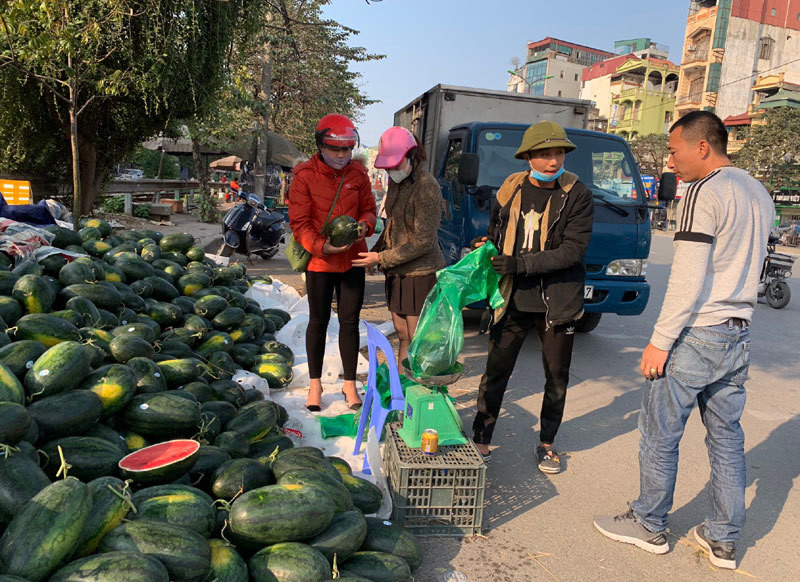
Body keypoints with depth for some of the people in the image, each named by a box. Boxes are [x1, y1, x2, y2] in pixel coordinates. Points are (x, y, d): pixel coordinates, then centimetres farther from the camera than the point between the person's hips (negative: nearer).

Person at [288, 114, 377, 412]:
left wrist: (365, 224, -13)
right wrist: (321, 246, -25)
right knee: (318, 322, 10)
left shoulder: (357, 173, 2)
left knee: (349, 322, 8)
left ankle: (350, 383, 22)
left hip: (353, 260, 2)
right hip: (319, 261, -2)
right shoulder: (304, 176, -8)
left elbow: (368, 209, 10)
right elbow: (299, 223, -10)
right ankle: (315, 383, 26)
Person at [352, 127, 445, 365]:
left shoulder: (426, 187, -19)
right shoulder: (396, 182, 8)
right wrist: (376, 251, 9)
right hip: (397, 272, 8)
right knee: (402, 336, 15)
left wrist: (382, 258, -17)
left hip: (420, 273, -8)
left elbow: (423, 242, -20)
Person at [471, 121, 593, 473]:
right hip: (513, 301, 2)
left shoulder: (576, 196, -8)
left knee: (557, 378, 12)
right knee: (496, 372, 5)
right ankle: (481, 440, 21)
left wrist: (521, 264, -22)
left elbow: (574, 249, -16)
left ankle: (546, 443, 32)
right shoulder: (510, 191, 2)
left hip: (557, 302, -1)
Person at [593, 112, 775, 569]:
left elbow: (688, 279, -21)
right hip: (739, 336, 9)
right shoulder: (760, 194, 13)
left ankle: (650, 527, 20)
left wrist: (660, 341, -16)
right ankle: (724, 540, 26)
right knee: (727, 438, 15)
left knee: (660, 436, 6)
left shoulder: (705, 193, -15)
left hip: (696, 337, -9)